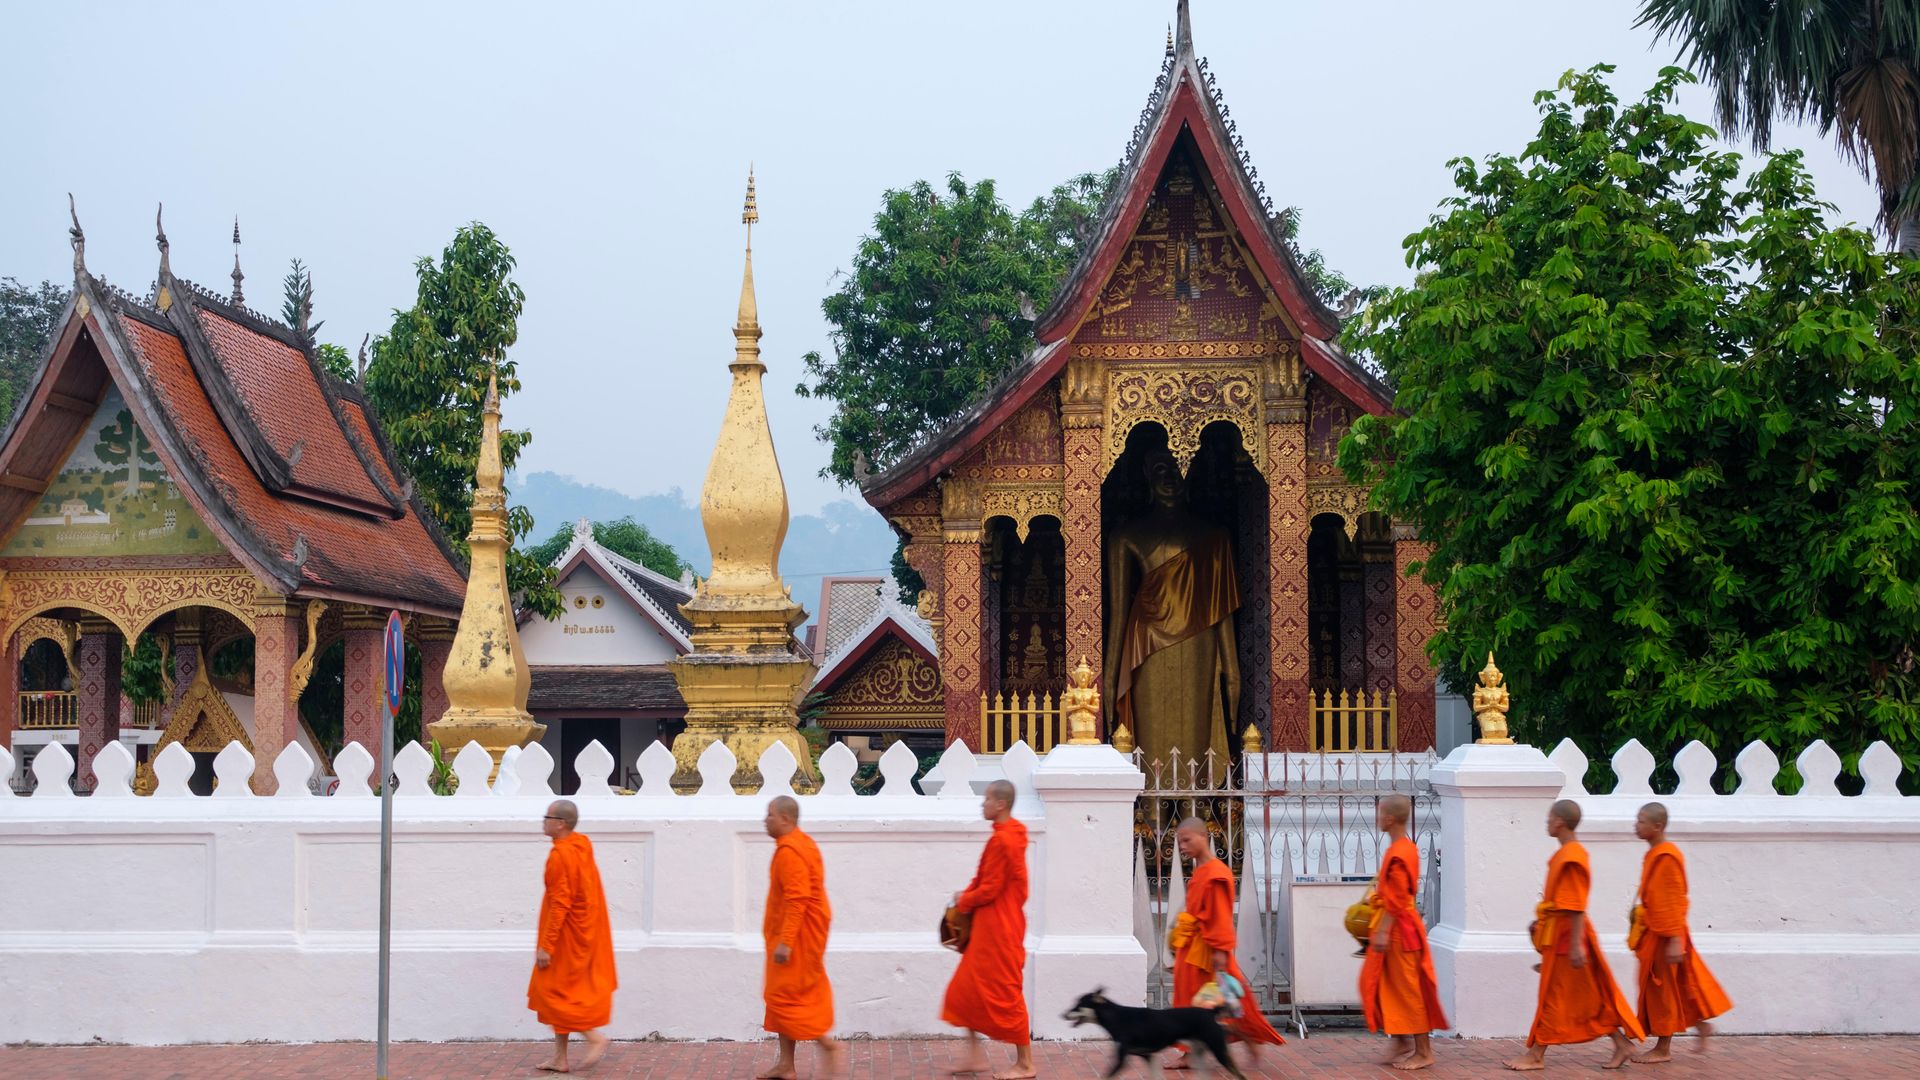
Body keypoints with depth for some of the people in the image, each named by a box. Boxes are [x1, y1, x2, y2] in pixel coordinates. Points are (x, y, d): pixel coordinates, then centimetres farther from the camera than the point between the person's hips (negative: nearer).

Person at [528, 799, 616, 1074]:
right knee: (560, 993, 14)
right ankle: (559, 1057, 19)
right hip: (584, 934, 10)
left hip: (566, 937, -10)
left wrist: (545, 945, -21)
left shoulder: (560, 855, -21)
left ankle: (595, 1037, -2)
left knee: (554, 992, -1)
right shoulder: (582, 846, 8)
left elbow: (560, 904, -24)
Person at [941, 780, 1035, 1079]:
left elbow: (989, 889, -20)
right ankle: (976, 1055, 18)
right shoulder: (1011, 835, 11)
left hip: (998, 929, -10)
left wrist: (963, 902, -4)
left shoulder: (1001, 840, -20)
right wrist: (968, 898, 6)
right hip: (988, 928, 10)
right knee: (965, 989, 13)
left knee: (1005, 993, -1)